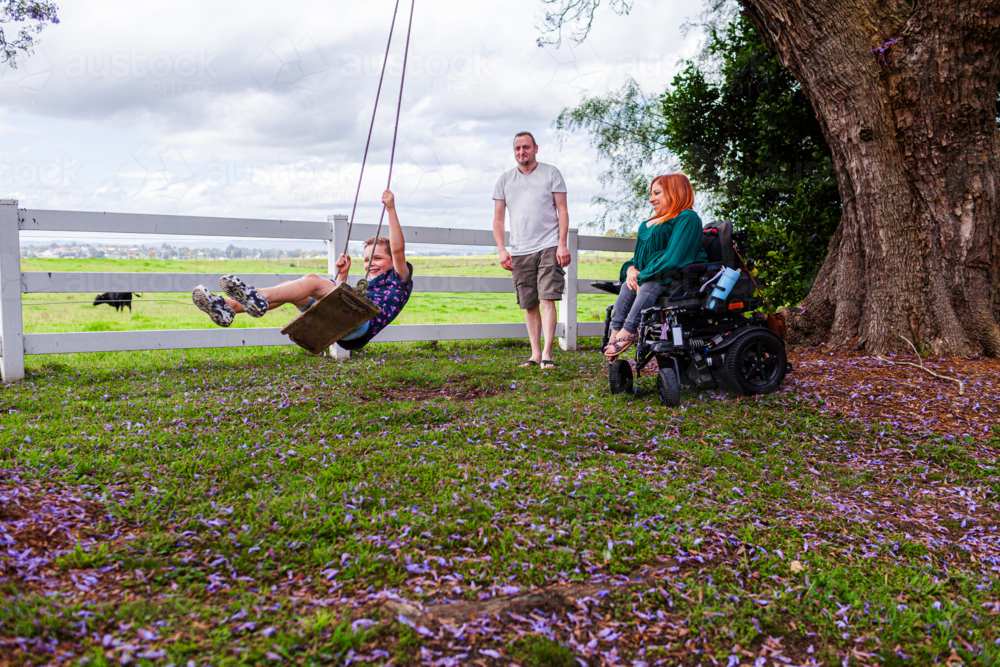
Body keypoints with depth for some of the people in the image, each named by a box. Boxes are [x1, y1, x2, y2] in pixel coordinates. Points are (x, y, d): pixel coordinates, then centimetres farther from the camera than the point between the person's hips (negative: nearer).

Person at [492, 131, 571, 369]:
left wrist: (562, 245, -7)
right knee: (529, 304, 4)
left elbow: (562, 211, 3)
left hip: (548, 247, -3)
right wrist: (501, 249, 1)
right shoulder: (505, 180, 14)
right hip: (519, 251, 3)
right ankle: (535, 354, 11)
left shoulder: (551, 173, 7)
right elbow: (498, 218, 13)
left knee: (547, 299, -12)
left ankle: (547, 353, -12)